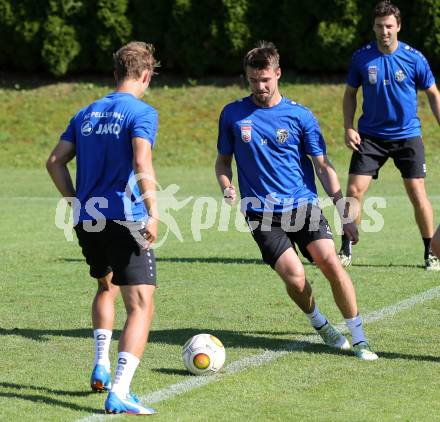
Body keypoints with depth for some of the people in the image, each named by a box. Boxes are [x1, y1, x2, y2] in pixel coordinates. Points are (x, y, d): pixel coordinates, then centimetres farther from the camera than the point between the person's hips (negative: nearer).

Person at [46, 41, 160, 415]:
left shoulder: (87, 113, 14)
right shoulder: (142, 113, -6)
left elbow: (55, 161, 13)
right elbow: (142, 164, -21)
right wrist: (153, 212, -22)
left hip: (86, 220, 7)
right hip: (124, 221, -7)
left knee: (106, 287, 33)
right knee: (141, 306, -7)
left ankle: (101, 367, 28)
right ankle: (119, 393, -21)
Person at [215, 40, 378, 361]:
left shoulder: (300, 116, 1)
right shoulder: (233, 115, 3)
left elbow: (323, 167, 4)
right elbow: (223, 160, 15)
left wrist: (345, 215, -1)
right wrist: (228, 189, -7)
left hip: (304, 205, 0)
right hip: (262, 213, 0)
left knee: (330, 262, -18)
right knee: (294, 277, -17)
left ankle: (359, 339, -5)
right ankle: (320, 324, 14)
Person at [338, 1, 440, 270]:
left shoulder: (414, 58, -7)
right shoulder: (361, 57, -3)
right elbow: (350, 94, 9)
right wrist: (349, 127, -4)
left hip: (407, 136, -1)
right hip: (370, 135, 1)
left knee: (417, 193, -5)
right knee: (354, 190, -8)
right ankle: (346, 250, 4)